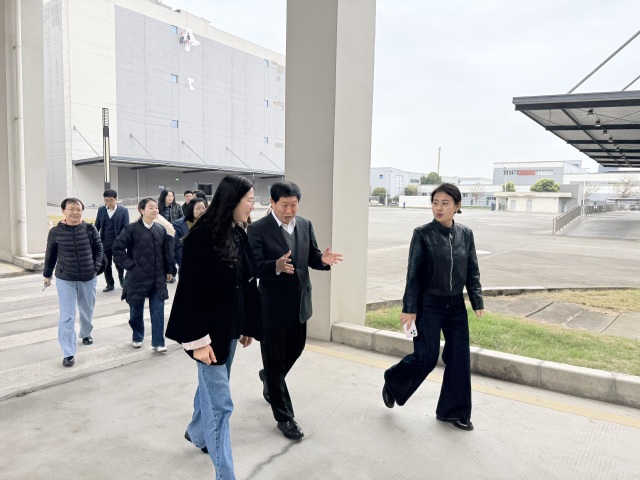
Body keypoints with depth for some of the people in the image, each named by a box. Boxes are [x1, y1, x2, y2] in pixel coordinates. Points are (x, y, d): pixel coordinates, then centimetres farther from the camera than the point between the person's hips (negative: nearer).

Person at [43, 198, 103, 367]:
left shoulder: (90, 229, -7)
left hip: (88, 278, 2)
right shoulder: (55, 232, -8)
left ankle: (86, 334, 48)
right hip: (65, 279, -2)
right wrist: (47, 274, 11)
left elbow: (98, 248, 5)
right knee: (67, 317, -4)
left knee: (87, 311, 20)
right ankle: (68, 353, 3)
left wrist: (95, 266, -3)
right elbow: (50, 255, 4)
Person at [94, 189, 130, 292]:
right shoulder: (101, 210, 5)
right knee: (106, 265, 7)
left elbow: (126, 227, -7)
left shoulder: (123, 210, -5)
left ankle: (121, 279, 32)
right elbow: (97, 226, 9)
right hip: (104, 243, 3)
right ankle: (110, 284, 22)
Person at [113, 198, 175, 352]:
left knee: (158, 311, 1)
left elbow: (167, 251, 9)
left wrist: (169, 270, 7)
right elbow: (117, 247, -8)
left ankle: (158, 342, 10)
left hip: (158, 278, 3)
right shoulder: (132, 228, -9)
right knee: (136, 310, 12)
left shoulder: (161, 229, 4)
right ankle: (137, 337, 34)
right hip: (138, 277, -3)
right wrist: (129, 264, -10)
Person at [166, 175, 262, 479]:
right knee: (220, 402, -1)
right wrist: (198, 339, -19)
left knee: (211, 386, 26)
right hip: (210, 329, -8)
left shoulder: (238, 234, 4)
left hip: (230, 326, 8)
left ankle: (197, 432, 51)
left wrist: (248, 324, 13)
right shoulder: (202, 236, -20)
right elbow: (192, 291, -20)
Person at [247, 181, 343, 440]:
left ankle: (269, 378, 53)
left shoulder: (305, 225, 3)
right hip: (272, 305, -6)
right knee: (275, 361, 6)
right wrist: (277, 266, -39)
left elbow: (311, 258, 6)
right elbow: (255, 267, -20)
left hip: (299, 302, 6)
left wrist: (323, 259, -17)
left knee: (295, 349, 22)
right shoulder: (258, 229, -14)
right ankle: (284, 417, 21)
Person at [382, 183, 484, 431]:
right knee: (426, 357, -3)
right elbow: (413, 274, -9)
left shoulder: (466, 234, 2)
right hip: (429, 304, -4)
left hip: (456, 305, 5)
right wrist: (409, 308, -12)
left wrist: (477, 302, 4)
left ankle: (453, 411, 23)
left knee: (459, 358, 6)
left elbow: (472, 271, 9)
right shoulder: (423, 234, -9)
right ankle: (393, 383, 25)